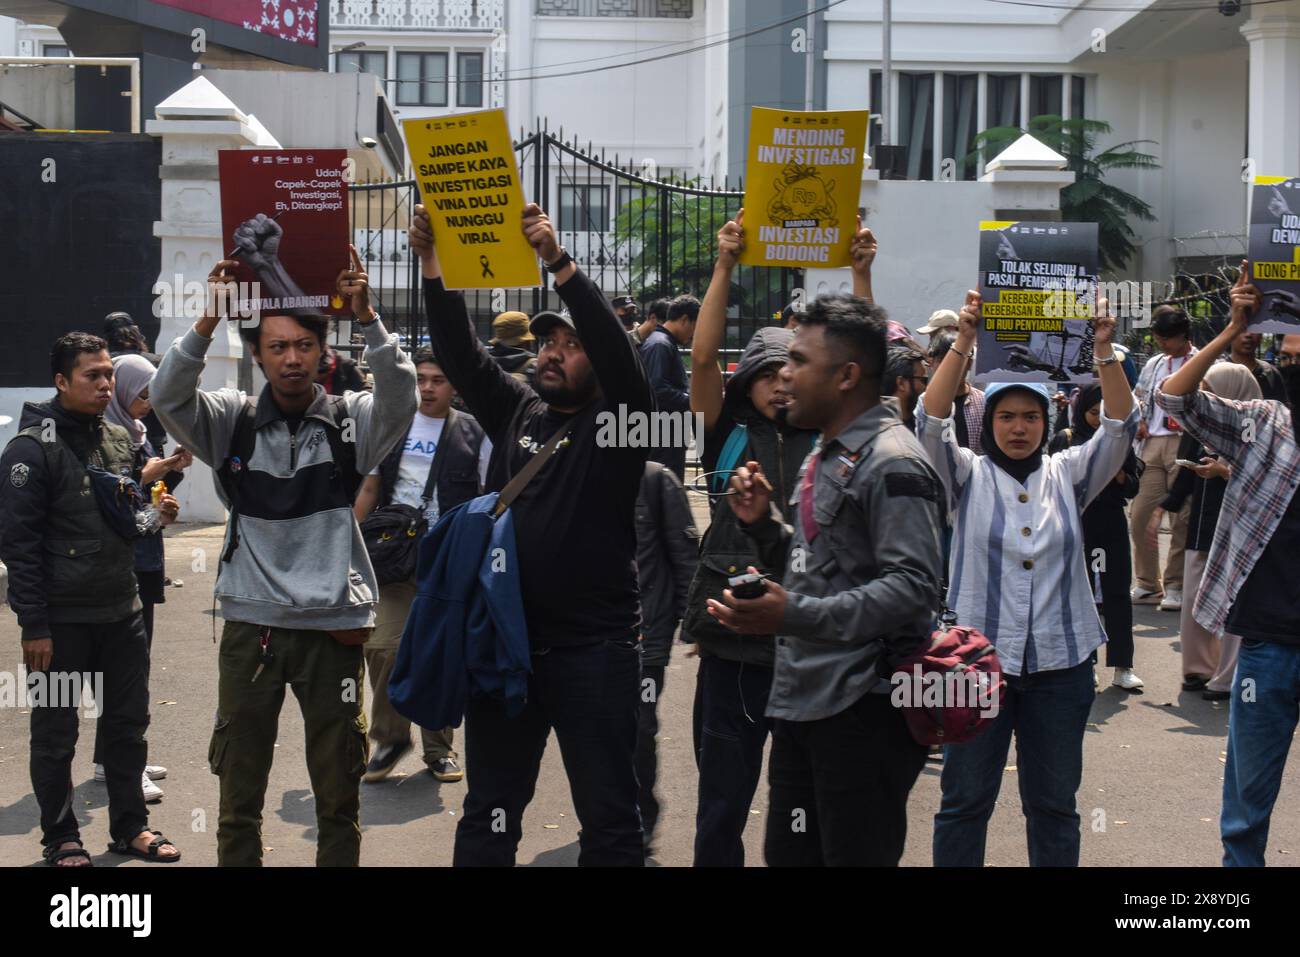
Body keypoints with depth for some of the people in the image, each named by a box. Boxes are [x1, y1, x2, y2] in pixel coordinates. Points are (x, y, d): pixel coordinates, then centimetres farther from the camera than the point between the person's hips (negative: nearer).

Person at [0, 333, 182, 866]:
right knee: (55, 734, 6)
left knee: (128, 723, 13)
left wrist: (153, 510, -1)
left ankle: (130, 826, 26)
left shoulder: (120, 440, 9)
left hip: (122, 612, 6)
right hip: (61, 620, -6)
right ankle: (61, 839, 19)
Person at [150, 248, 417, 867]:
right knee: (238, 796, 10)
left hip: (333, 627, -1)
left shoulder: (351, 421, -1)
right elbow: (168, 398, -13)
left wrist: (366, 317, -32)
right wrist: (208, 321, -27)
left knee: (339, 793, 10)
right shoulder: (233, 422, 2)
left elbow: (400, 398, -19)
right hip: (251, 624, 1)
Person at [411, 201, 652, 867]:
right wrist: (435, 265, -8)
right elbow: (459, 352, 4)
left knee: (609, 820, 4)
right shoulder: (515, 412, 10)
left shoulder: (616, 421, -2)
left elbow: (616, 347, -18)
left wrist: (558, 262, -27)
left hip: (595, 649, -4)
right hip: (504, 642, 4)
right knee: (488, 815, 12)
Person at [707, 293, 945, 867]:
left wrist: (795, 616, -30)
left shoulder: (890, 464, -14)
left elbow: (913, 585, -24)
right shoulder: (825, 457, 17)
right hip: (801, 700, 10)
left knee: (856, 855, 0)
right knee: (788, 855, 15)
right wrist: (761, 522, 7)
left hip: (861, 708, -10)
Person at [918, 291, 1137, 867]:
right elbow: (932, 420, -14)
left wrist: (1104, 351, -18)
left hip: (1060, 662, 2)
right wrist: (963, 340, -25)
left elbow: (1119, 426, -4)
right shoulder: (967, 475, 2)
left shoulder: (1068, 475, 8)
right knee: (965, 799, 6)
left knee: (1054, 802, 11)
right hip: (977, 658, -2)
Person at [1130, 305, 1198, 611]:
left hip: (1183, 445, -6)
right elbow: (1137, 399, 28)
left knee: (1181, 519, -4)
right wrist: (1139, 422, 11)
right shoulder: (1154, 364, 20)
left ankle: (1175, 586, 4)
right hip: (1152, 445, 6)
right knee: (1138, 517, 3)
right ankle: (1148, 585, 13)